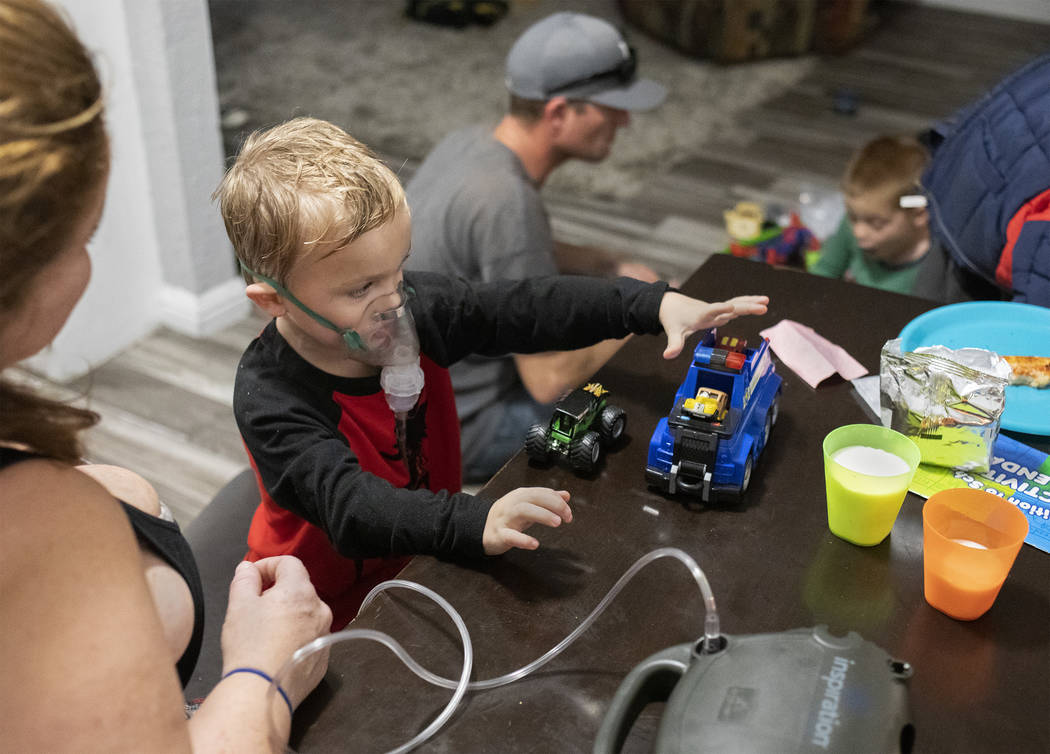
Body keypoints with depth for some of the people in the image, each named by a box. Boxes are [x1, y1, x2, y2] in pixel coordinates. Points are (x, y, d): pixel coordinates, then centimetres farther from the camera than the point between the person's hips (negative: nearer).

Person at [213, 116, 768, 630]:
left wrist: (655, 305, -12)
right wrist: (473, 522, -56)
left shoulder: (412, 308, -9)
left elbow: (524, 310, -5)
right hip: (336, 615, -6)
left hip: (430, 559, 7)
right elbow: (351, 506, -40)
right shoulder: (269, 400, -27)